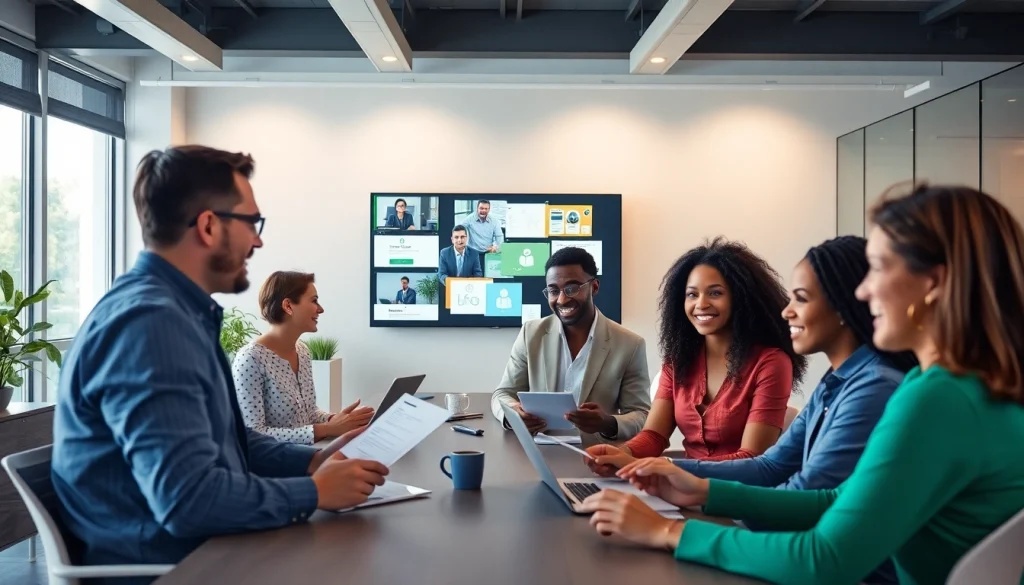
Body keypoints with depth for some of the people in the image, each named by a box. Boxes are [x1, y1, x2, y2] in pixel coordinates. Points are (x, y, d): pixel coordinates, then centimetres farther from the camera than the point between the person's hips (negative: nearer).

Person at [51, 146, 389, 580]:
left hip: (203, 550, 9)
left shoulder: (182, 314, 10)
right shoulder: (150, 321, -23)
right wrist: (315, 491, -17)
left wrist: (315, 460, 2)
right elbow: (188, 498, -28)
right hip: (166, 565, -9)